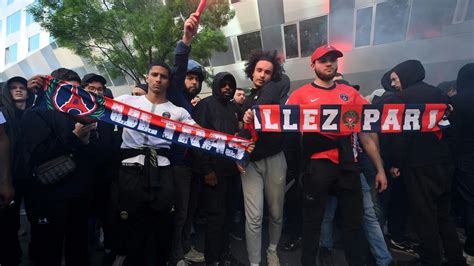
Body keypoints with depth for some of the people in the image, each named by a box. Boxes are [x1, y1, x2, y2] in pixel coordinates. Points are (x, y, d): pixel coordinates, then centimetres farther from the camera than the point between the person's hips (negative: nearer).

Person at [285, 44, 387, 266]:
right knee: (312, 222, 9)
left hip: (347, 164, 3)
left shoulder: (350, 93, 10)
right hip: (317, 165, -3)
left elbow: (366, 132, 10)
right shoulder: (301, 94, 1)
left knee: (354, 222, 14)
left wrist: (379, 168, 8)